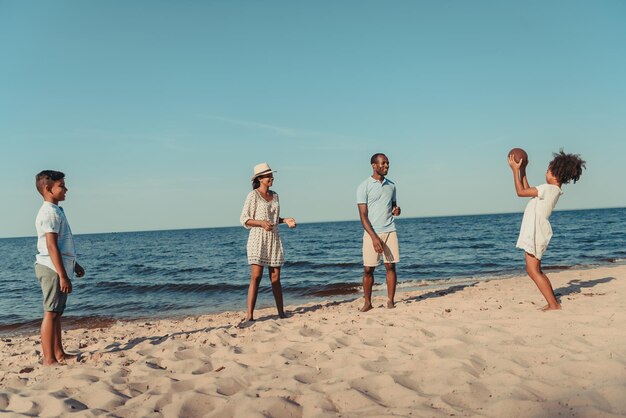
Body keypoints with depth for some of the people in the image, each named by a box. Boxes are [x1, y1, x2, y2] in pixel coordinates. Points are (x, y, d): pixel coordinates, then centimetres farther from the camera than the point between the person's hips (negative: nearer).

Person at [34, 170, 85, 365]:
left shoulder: (56, 211, 18)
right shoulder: (49, 212, -14)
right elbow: (51, 246, -21)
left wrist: (74, 265, 30)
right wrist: (63, 275, -24)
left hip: (60, 269, 10)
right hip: (52, 269, -10)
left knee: (57, 313, 14)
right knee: (51, 313, -8)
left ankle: (59, 353, 22)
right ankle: (49, 359, -5)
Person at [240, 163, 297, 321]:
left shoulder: (274, 195, 13)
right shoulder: (253, 195, -5)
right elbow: (244, 219, -7)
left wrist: (286, 220, 4)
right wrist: (261, 223, -22)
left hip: (274, 240, 6)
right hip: (258, 239, -6)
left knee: (276, 278, 7)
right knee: (256, 277, -11)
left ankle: (281, 313, 13)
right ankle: (249, 316, -10)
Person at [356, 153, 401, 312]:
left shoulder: (391, 185, 12)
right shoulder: (364, 187, -3)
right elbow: (363, 215, -8)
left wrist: (396, 210, -2)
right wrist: (374, 238, -16)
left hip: (389, 231, 4)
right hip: (371, 233, -4)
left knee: (390, 266, 0)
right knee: (368, 269, -1)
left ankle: (390, 301, 8)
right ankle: (367, 303, 11)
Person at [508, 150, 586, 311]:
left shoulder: (549, 189, -16)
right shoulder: (552, 190, 14)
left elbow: (520, 192, -14)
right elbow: (527, 190, 24)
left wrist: (515, 170, -9)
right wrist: (522, 171, 23)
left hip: (536, 233, -10)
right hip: (534, 232, 10)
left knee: (533, 271, -9)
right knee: (535, 270, 16)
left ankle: (554, 305, -10)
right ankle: (553, 302, 19)